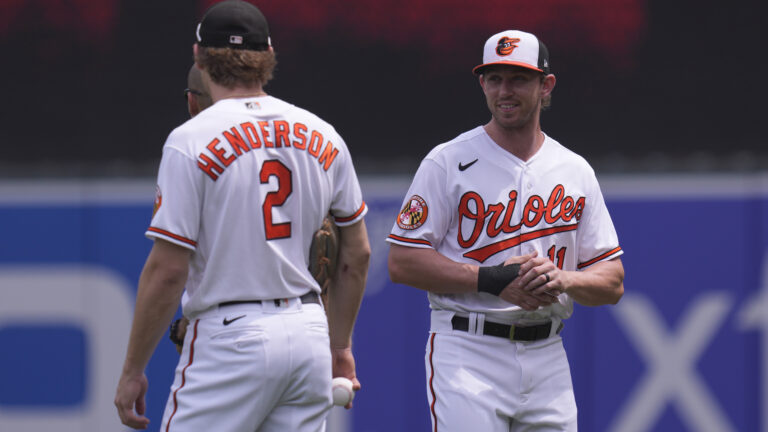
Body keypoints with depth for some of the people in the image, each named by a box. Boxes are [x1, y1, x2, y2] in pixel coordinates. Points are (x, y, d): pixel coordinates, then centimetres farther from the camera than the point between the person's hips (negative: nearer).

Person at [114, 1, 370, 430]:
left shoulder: (191, 141, -9)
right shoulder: (322, 137, 8)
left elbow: (168, 270, -11)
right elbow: (357, 254, 14)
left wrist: (132, 371, -4)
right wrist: (340, 345, 26)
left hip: (231, 342, -6)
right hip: (310, 336, 6)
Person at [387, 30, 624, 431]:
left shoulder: (575, 171, 12)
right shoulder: (448, 162, 0)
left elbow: (612, 283, 12)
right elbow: (402, 262, -6)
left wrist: (563, 279, -11)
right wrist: (493, 280, -15)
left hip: (548, 357, 5)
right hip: (468, 352, -4)